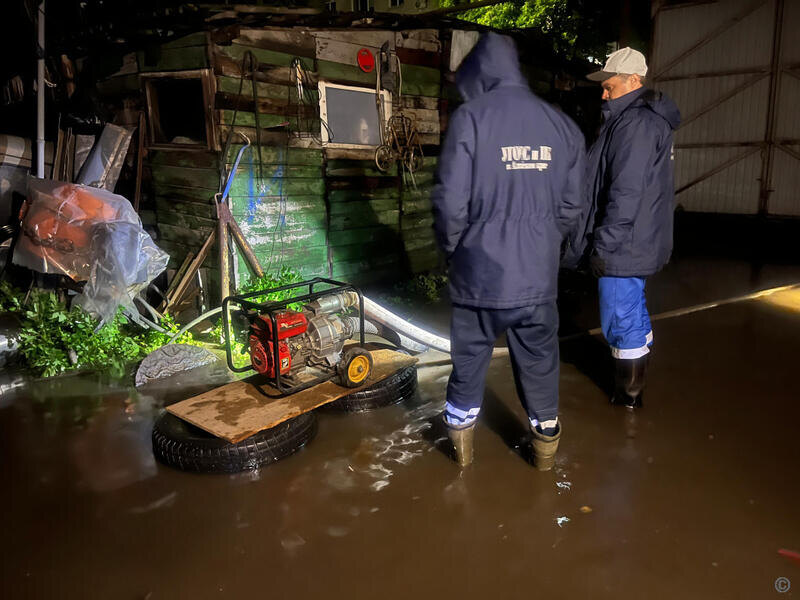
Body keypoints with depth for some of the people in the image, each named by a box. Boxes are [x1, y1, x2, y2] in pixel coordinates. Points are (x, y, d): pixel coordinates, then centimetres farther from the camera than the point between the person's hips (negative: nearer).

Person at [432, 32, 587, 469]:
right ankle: (546, 439, 34)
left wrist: (452, 248, 4)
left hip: (480, 273, -3)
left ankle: (461, 436, 33)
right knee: (539, 363, 18)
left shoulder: (470, 118, -10)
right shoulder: (562, 125, 2)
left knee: (469, 359, 16)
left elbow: (451, 203, -14)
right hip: (538, 276, 3)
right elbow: (572, 207, 4)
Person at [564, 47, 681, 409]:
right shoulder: (648, 119, 15)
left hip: (623, 247, -11)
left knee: (621, 321, 0)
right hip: (637, 244, 11)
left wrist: (604, 245, -21)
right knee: (633, 314, 21)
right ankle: (634, 386, 38)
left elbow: (627, 193, -24)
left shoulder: (636, 123, -18)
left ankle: (627, 396, 14)